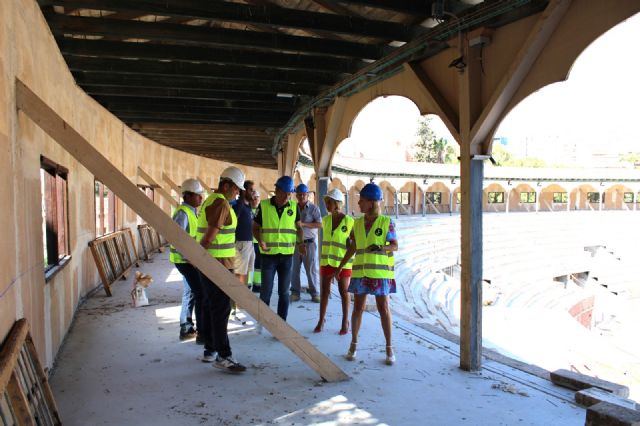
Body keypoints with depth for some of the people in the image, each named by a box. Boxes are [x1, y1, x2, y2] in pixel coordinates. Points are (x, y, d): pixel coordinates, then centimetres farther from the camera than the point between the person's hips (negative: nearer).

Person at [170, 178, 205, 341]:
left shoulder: (192, 211, 13)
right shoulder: (182, 213, -17)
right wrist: (189, 258, -24)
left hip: (190, 259, 10)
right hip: (185, 260, -10)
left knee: (190, 294, 15)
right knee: (201, 293, -8)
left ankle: (186, 329, 25)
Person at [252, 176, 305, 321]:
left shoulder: (294, 206, 0)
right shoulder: (264, 205, -5)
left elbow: (298, 227, 11)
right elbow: (255, 228, 2)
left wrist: (300, 242, -7)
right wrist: (260, 242, -17)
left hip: (287, 255, 2)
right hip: (268, 255, -2)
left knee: (284, 292, 8)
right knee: (266, 290, 3)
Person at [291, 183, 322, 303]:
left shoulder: (313, 208, -2)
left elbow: (320, 224, -10)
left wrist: (303, 224, -18)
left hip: (309, 242, -3)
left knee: (312, 269, 1)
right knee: (294, 268, 4)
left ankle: (314, 293, 10)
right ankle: (295, 293, 13)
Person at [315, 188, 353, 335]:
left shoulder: (349, 221, -12)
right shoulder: (325, 220, 2)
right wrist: (322, 259, 15)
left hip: (343, 261, -4)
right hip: (326, 261, 4)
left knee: (344, 292, 6)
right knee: (324, 291, 9)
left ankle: (345, 322, 18)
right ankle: (321, 320, 20)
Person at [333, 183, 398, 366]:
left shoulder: (386, 222, -6)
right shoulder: (357, 223, 6)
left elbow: (395, 246, -7)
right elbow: (352, 247, 11)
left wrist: (382, 247, -28)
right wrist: (340, 267, 10)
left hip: (380, 272, -3)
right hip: (360, 271, 3)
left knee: (384, 309, -1)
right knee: (358, 308, 6)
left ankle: (389, 348, 11)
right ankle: (353, 344, 20)